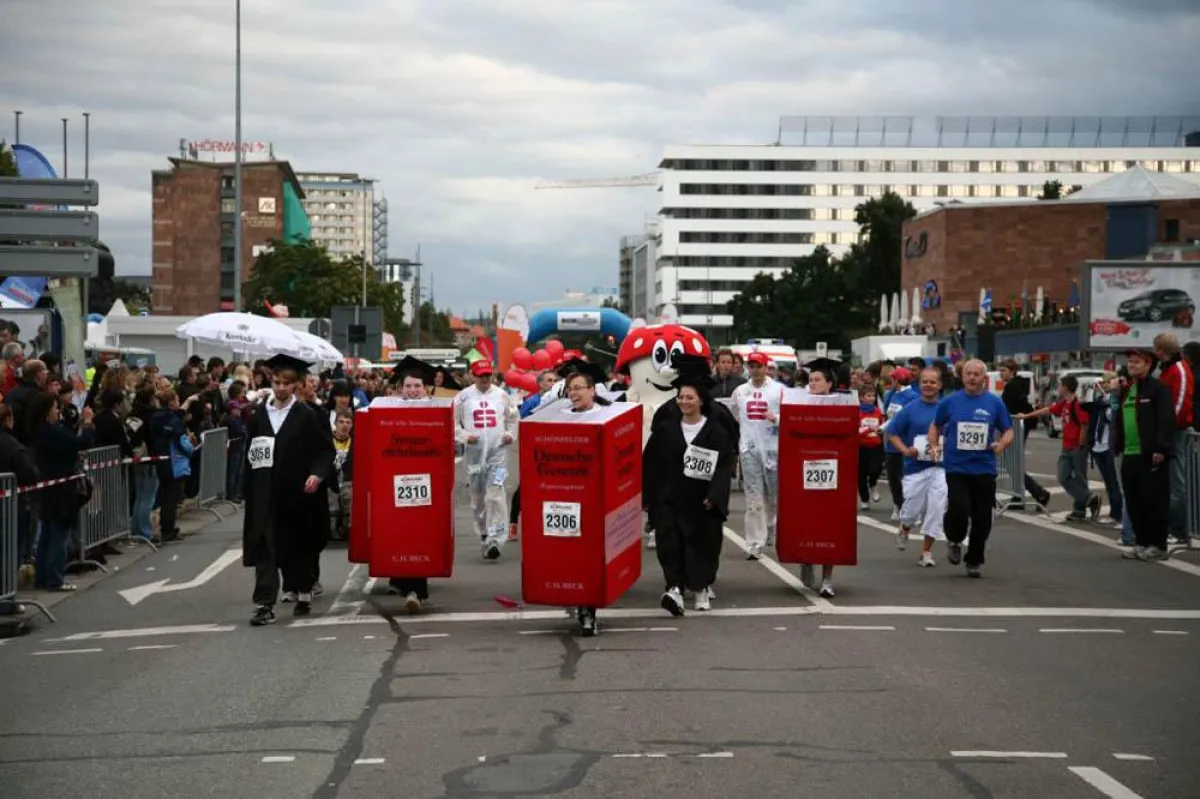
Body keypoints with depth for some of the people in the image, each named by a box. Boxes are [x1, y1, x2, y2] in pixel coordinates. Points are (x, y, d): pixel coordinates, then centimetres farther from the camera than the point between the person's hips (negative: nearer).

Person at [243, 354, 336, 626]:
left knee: (298, 545, 12)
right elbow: (250, 455, 11)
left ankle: (303, 593, 30)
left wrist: (317, 473, -20)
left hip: (297, 492, -2)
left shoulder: (308, 416, -2)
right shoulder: (259, 417, 7)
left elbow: (326, 450, -3)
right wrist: (250, 489, 6)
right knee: (265, 548, -7)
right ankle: (265, 605, -10)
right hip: (265, 494, 2)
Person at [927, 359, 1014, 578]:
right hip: (956, 467, -1)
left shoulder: (995, 403, 2)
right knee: (958, 509, -19)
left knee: (982, 518, 5)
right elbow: (935, 426, 16)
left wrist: (1002, 444, -13)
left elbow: (1008, 431, 8)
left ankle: (975, 561, 24)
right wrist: (934, 445, -1)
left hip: (984, 469, 1)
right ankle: (955, 541, 13)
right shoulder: (950, 402, 3)